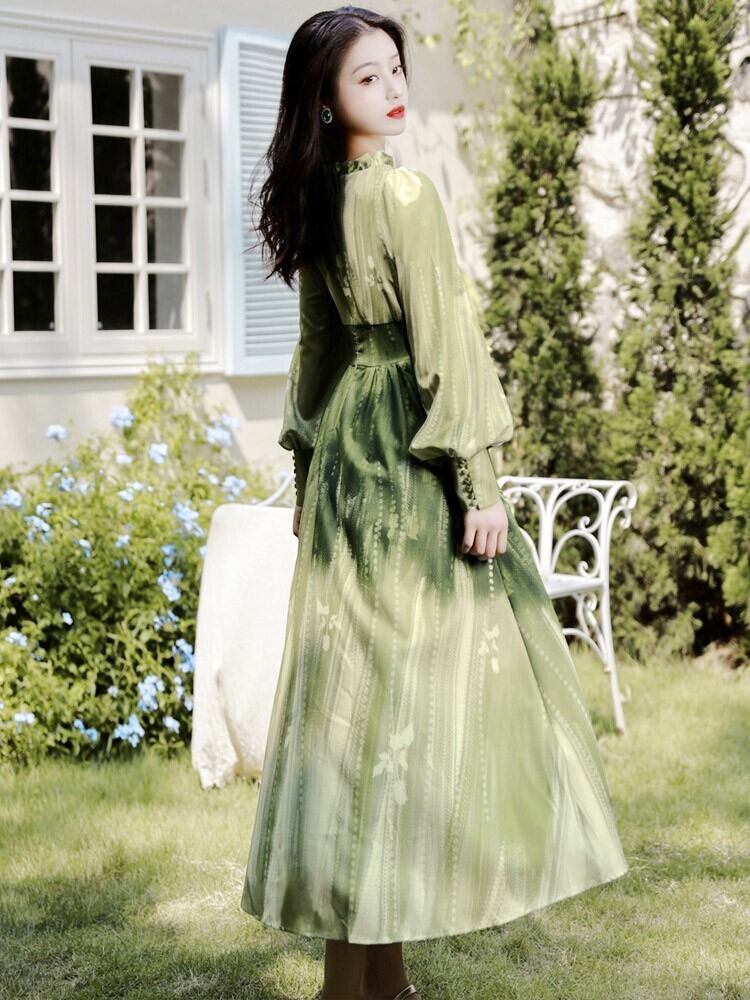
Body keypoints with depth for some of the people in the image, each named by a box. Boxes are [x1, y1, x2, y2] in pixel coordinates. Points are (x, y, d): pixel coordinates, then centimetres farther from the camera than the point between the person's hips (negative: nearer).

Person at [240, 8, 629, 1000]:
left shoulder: (316, 200, 11)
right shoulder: (402, 190, -13)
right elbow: (442, 343, -17)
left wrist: (314, 469, 21)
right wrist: (479, 483, -16)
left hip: (344, 463, 8)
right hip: (409, 467, -8)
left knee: (358, 687, 10)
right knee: (408, 691, -4)